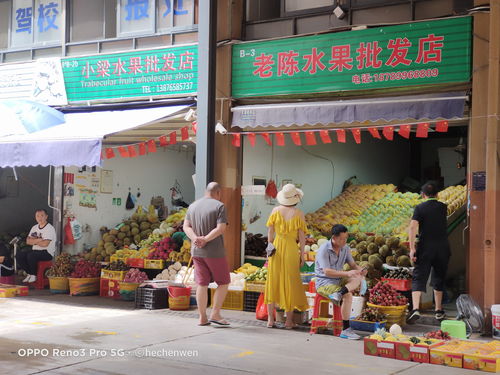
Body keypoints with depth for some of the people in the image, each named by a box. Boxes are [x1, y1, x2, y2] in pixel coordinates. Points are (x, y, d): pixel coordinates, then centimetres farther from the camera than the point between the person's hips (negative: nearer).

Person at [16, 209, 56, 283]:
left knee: (31, 255, -32)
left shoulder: (50, 228, -11)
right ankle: (29, 273, 1)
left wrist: (34, 241, -3)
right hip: (35, 250, 8)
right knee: (19, 255, -11)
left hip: (47, 252, -8)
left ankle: (34, 275, -12)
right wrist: (38, 240, -13)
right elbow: (28, 241, 5)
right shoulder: (34, 227, 13)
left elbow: (45, 244, -21)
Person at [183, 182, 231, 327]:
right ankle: (215, 314, 1)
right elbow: (221, 228, -18)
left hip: (196, 251, 6)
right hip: (215, 252, -5)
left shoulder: (193, 206, 10)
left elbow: (186, 226, 3)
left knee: (202, 284, 9)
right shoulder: (219, 206, -8)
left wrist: (195, 238, -12)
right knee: (223, 282, 7)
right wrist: (205, 239, -17)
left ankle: (202, 318, 10)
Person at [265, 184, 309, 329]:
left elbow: (270, 233, 1)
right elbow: (302, 236, -5)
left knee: (273, 282, 10)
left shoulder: (275, 211, -2)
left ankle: (270, 319, 11)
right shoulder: (299, 214, -7)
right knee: (291, 283, 7)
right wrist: (302, 255, 4)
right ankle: (289, 320, 10)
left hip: (276, 248, 2)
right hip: (292, 250, -2)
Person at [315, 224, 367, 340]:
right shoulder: (324, 250, -16)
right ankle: (345, 330, -24)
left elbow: (353, 264, 9)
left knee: (359, 278, -17)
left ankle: (339, 293, -34)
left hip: (339, 280, 7)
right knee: (348, 296, -29)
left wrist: (360, 270, -16)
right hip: (324, 282, -7)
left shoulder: (345, 248, 6)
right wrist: (347, 273, -31)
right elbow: (327, 272, -24)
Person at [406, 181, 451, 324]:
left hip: (425, 248, -2)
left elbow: (412, 227, -15)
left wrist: (412, 248, -15)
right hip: (442, 248, 3)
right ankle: (439, 311, 22)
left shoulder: (420, 208, -3)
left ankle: (415, 309, -19)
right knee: (439, 279, 16)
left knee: (418, 278, -2)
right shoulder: (443, 207, 7)